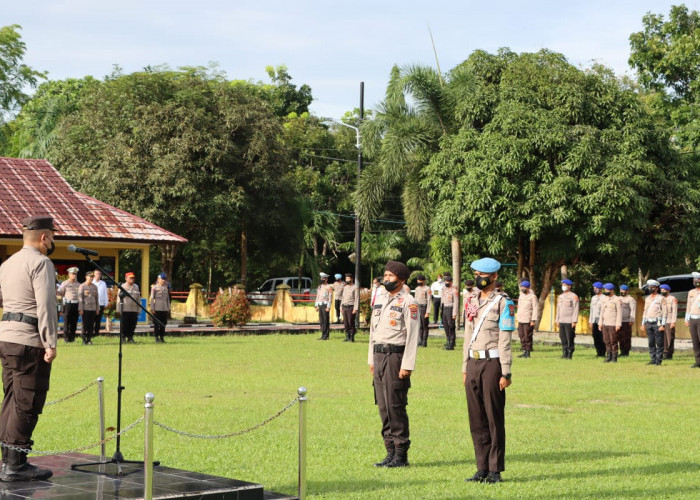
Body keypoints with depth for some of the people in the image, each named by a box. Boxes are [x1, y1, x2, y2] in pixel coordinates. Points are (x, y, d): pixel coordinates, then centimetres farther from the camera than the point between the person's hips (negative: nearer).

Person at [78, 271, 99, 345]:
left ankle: (89, 339, 7)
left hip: (93, 308, 4)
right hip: (85, 308, -4)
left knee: (91, 325, 2)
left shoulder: (95, 286, 12)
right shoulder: (82, 286, -1)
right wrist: (80, 309, -9)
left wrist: (97, 308, 10)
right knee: (85, 325, -4)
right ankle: (84, 339, 1)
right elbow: (80, 297, -4)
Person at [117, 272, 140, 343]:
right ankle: (123, 338, 6)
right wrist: (119, 310, -6)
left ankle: (130, 338, 12)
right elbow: (119, 298, 0)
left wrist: (138, 309, 12)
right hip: (124, 310, -4)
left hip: (134, 310, 4)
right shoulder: (122, 287, 2)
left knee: (132, 325, 3)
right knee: (123, 325, -2)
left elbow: (138, 299, 17)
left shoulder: (136, 287, 14)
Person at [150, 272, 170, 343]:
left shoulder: (166, 288, 13)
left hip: (165, 309, 5)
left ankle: (162, 337, 12)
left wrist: (168, 308, 12)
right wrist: (152, 308, -9)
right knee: (156, 324, -2)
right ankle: (156, 338, 3)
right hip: (157, 308, -4)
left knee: (163, 323, 5)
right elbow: (152, 298, -3)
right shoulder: (154, 288, -1)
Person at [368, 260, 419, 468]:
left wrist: (407, 365, -16)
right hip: (379, 355, 8)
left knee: (396, 406, -8)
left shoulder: (408, 303, -7)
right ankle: (391, 452, 15)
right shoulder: (379, 299, 16)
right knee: (383, 406, 8)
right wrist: (371, 359, 17)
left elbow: (413, 335, -12)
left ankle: (401, 455, -1)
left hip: (396, 356, -8)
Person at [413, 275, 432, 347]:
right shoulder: (417, 288, 14)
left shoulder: (427, 289, -8)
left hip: (424, 307, -6)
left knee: (425, 326, -1)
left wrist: (428, 312, -17)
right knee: (419, 326, 5)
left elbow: (429, 301, -11)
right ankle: (419, 342, 9)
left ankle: (424, 342, 2)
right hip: (417, 308, 6)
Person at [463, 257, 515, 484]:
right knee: (476, 419, 7)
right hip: (473, 362, 7)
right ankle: (482, 469, 14)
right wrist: (465, 368, 16)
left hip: (492, 363, -6)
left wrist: (505, 372, -13)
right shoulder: (472, 301, 15)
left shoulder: (503, 302, -5)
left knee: (494, 418, -2)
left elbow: (505, 340, -9)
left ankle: (495, 470, 3)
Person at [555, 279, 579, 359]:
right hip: (561, 321, 7)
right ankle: (565, 353, 12)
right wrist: (557, 320, 15)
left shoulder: (573, 296, -6)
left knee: (570, 339, -5)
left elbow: (576, 309, -9)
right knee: (563, 338, 7)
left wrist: (574, 321, -15)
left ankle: (570, 354, -2)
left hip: (569, 322, -7)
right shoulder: (560, 296, 16)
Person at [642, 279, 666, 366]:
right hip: (649, 323, 6)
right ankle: (653, 359, 11)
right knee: (651, 342, 6)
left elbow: (664, 312, -6)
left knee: (659, 343, -5)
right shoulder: (647, 299, 16)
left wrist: (663, 325, -13)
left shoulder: (661, 298, -3)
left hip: (657, 323, -6)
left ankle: (658, 360, -3)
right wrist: (643, 323, 15)